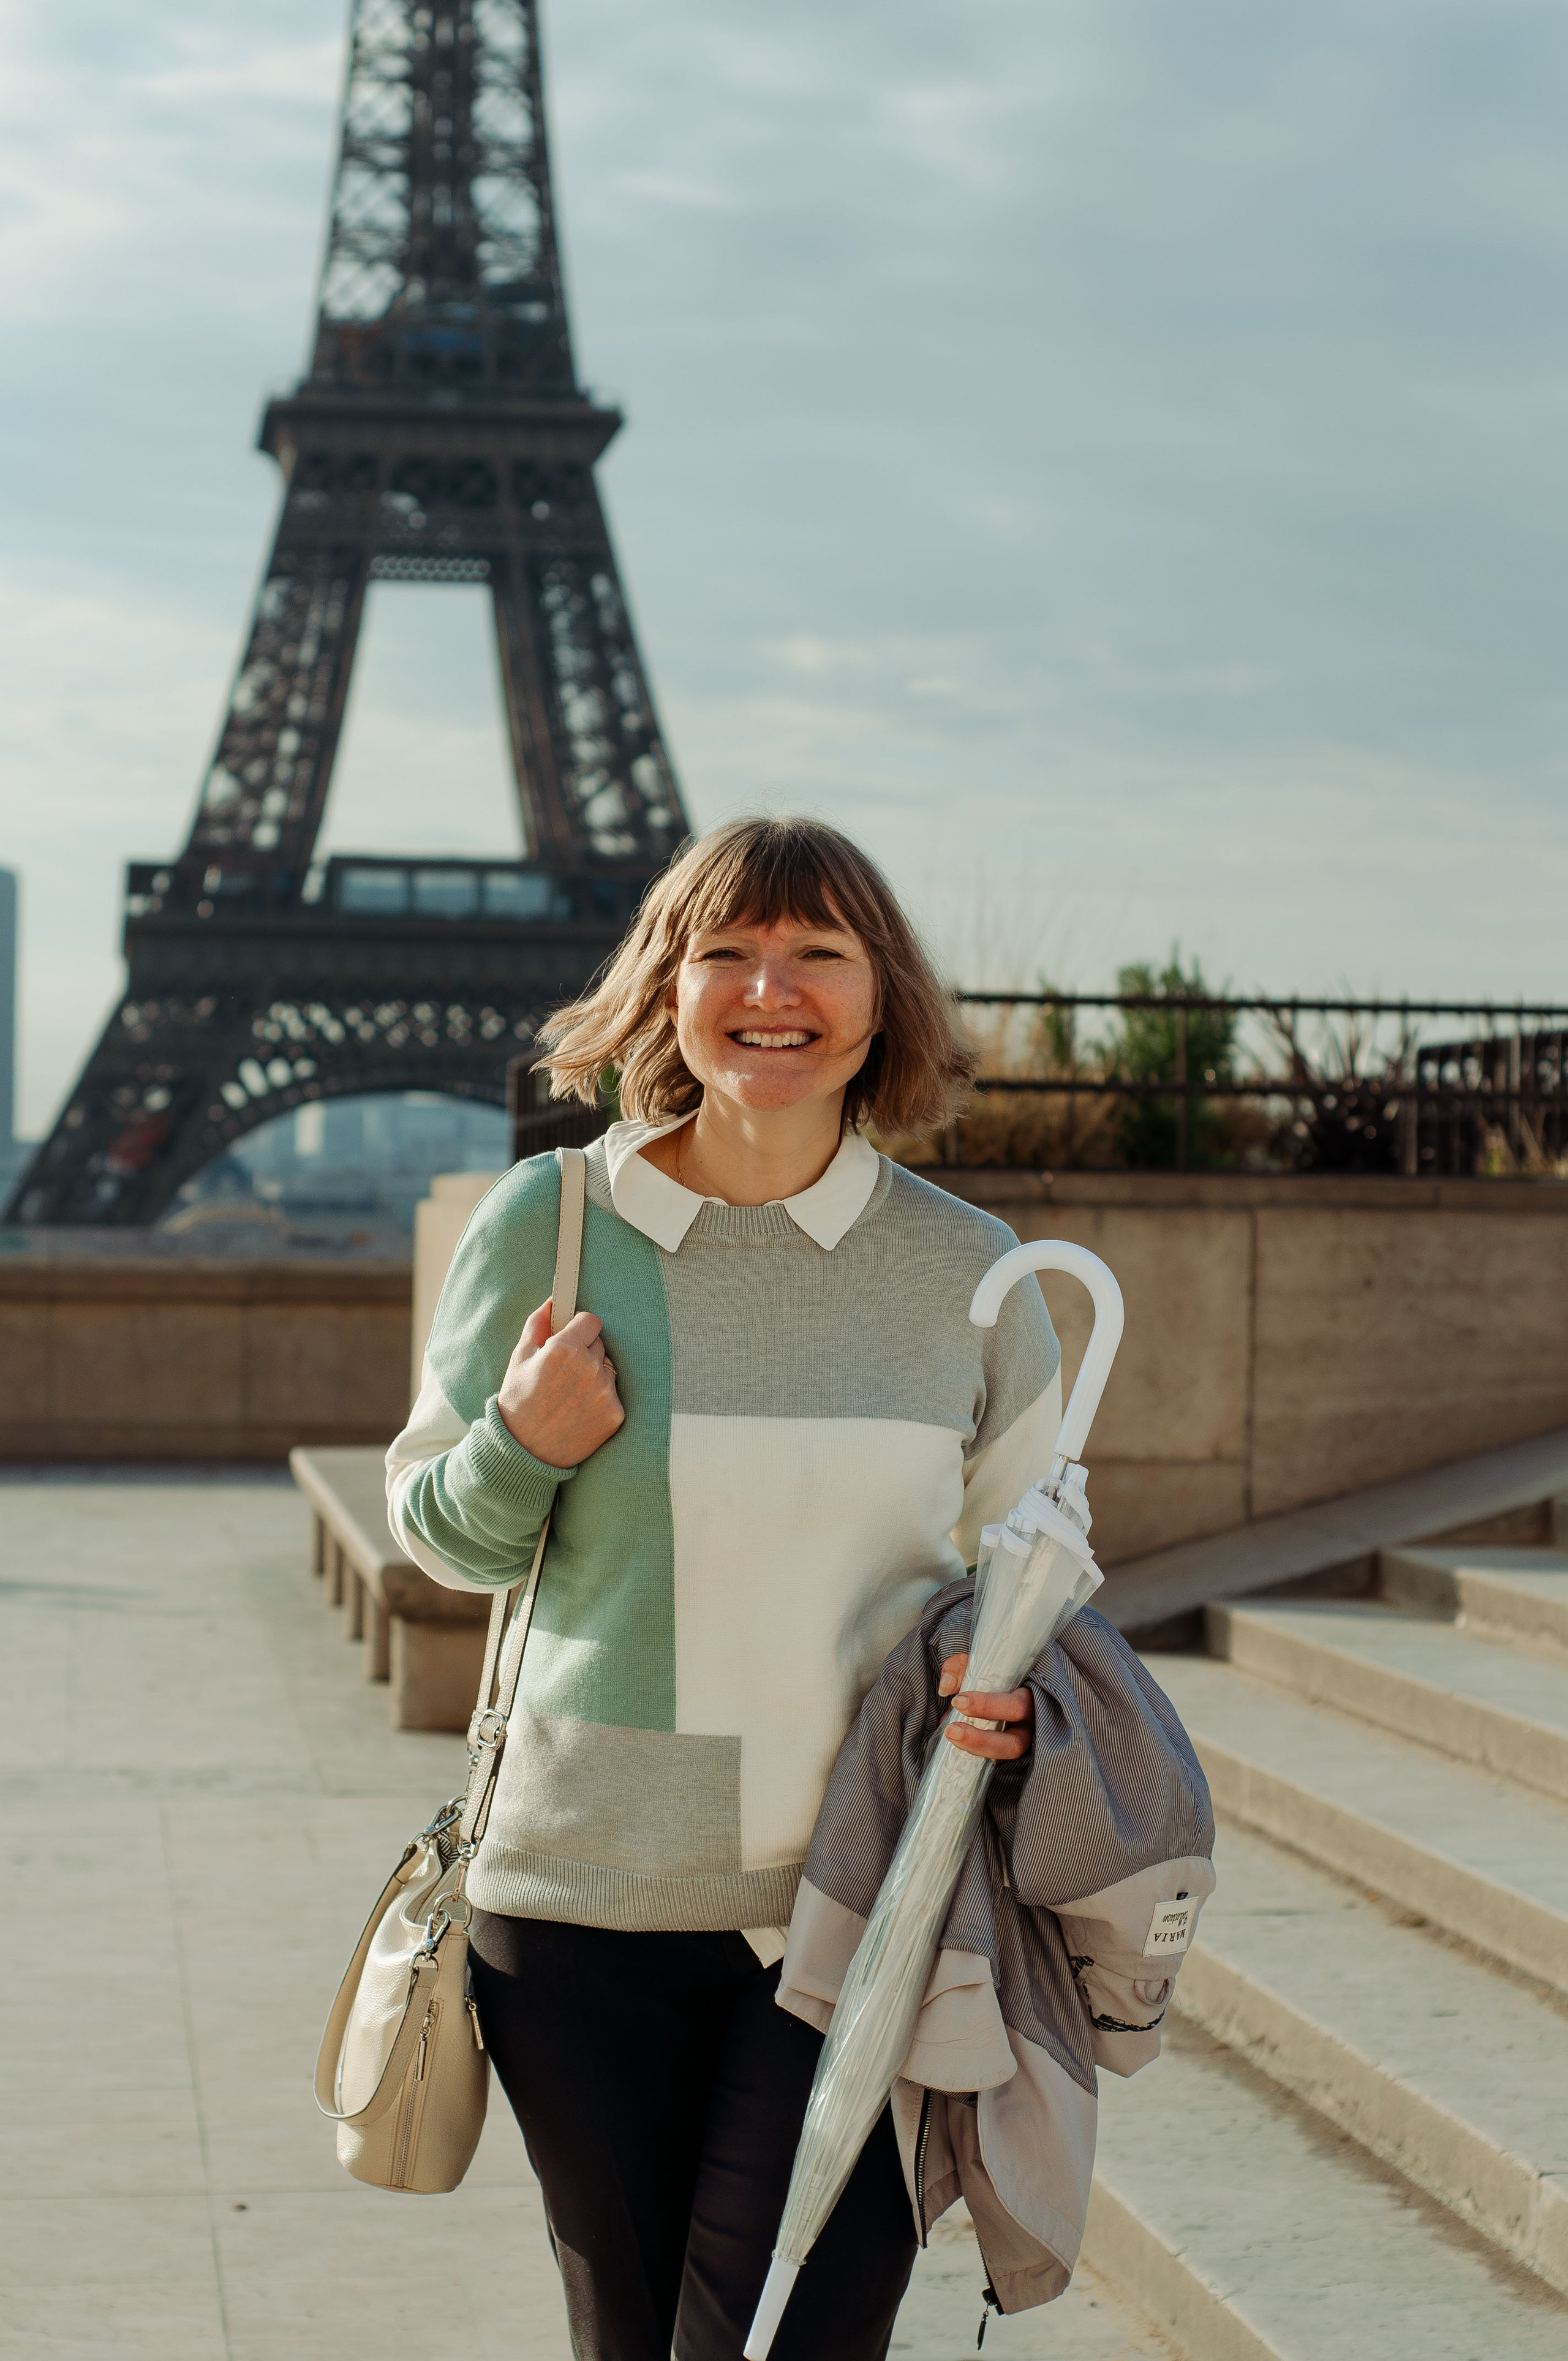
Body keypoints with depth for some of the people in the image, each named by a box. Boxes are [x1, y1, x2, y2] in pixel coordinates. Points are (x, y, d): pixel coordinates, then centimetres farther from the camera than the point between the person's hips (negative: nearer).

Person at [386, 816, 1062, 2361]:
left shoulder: (965, 1270, 1)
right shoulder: (545, 1224, -1)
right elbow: (438, 1529, 10)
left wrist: (1011, 1676, -6)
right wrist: (522, 1449, -12)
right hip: (593, 1897, 1)